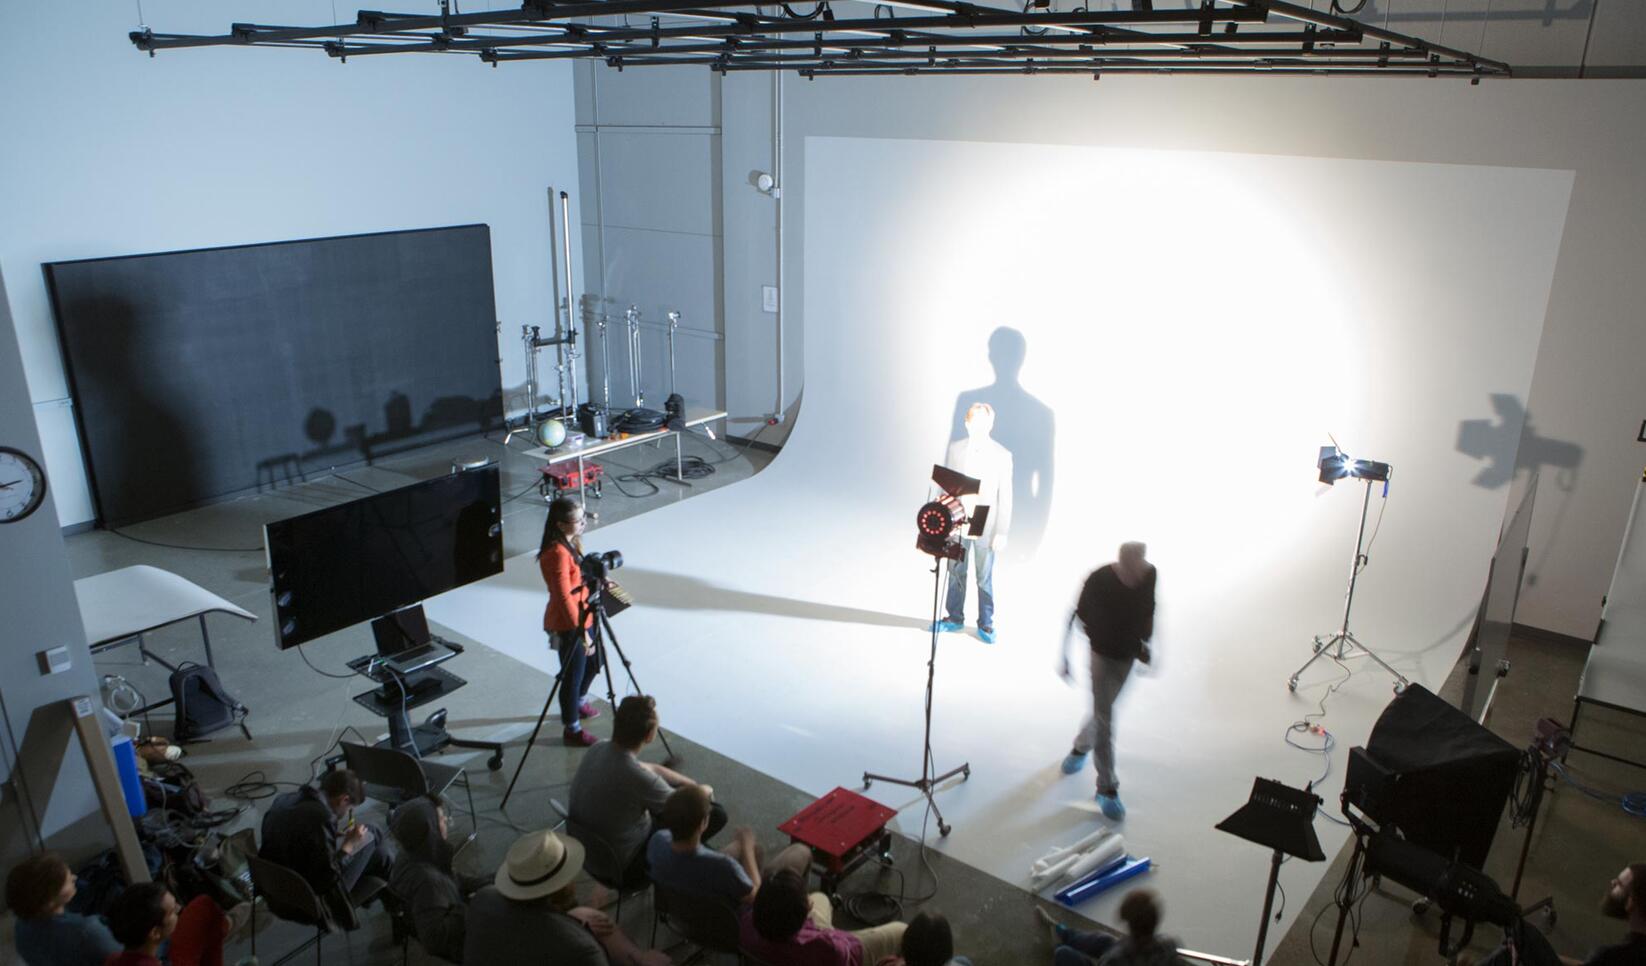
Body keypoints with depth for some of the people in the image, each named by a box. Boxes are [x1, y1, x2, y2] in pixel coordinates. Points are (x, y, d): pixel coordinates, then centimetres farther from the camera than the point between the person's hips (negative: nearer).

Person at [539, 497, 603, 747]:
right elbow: (564, 598, -28)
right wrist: (582, 632, -26)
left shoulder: (571, 543, 2)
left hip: (581, 618, 9)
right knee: (573, 675, 7)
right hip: (567, 626, -9)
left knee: (593, 663, 26)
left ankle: (579, 703, 50)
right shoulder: (557, 553, -27)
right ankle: (571, 730, 25)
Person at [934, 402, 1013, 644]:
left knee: (984, 577, 8)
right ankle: (955, 618, 30)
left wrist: (1001, 533, -8)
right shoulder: (955, 449, -1)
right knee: (956, 573, 14)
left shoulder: (1002, 455, -9)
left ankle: (985, 625, 22)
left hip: (985, 527, -3)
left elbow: (1005, 497, -7)